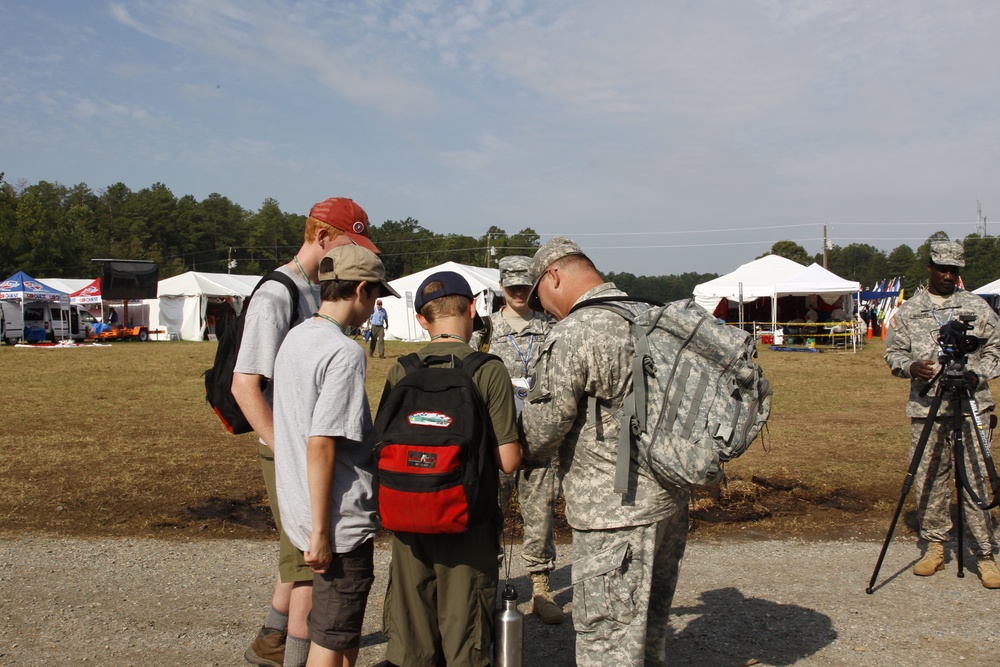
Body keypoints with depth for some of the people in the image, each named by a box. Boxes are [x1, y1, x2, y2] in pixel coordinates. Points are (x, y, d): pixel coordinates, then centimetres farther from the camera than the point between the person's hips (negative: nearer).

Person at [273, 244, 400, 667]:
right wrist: (321, 532, -19)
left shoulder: (294, 339, 9)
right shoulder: (344, 353, -19)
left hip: (298, 509, 9)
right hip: (342, 521, -9)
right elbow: (321, 445, -24)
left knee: (342, 630, 22)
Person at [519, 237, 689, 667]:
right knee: (649, 627, 23)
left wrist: (516, 451, 8)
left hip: (614, 515, -8)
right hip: (670, 499, 8)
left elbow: (541, 431, -13)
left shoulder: (571, 335, -16)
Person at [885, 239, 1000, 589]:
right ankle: (935, 546, 18)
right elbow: (893, 352, 10)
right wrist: (911, 366, -11)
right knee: (928, 481, 5)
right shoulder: (908, 311, 10)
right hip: (925, 407, 1)